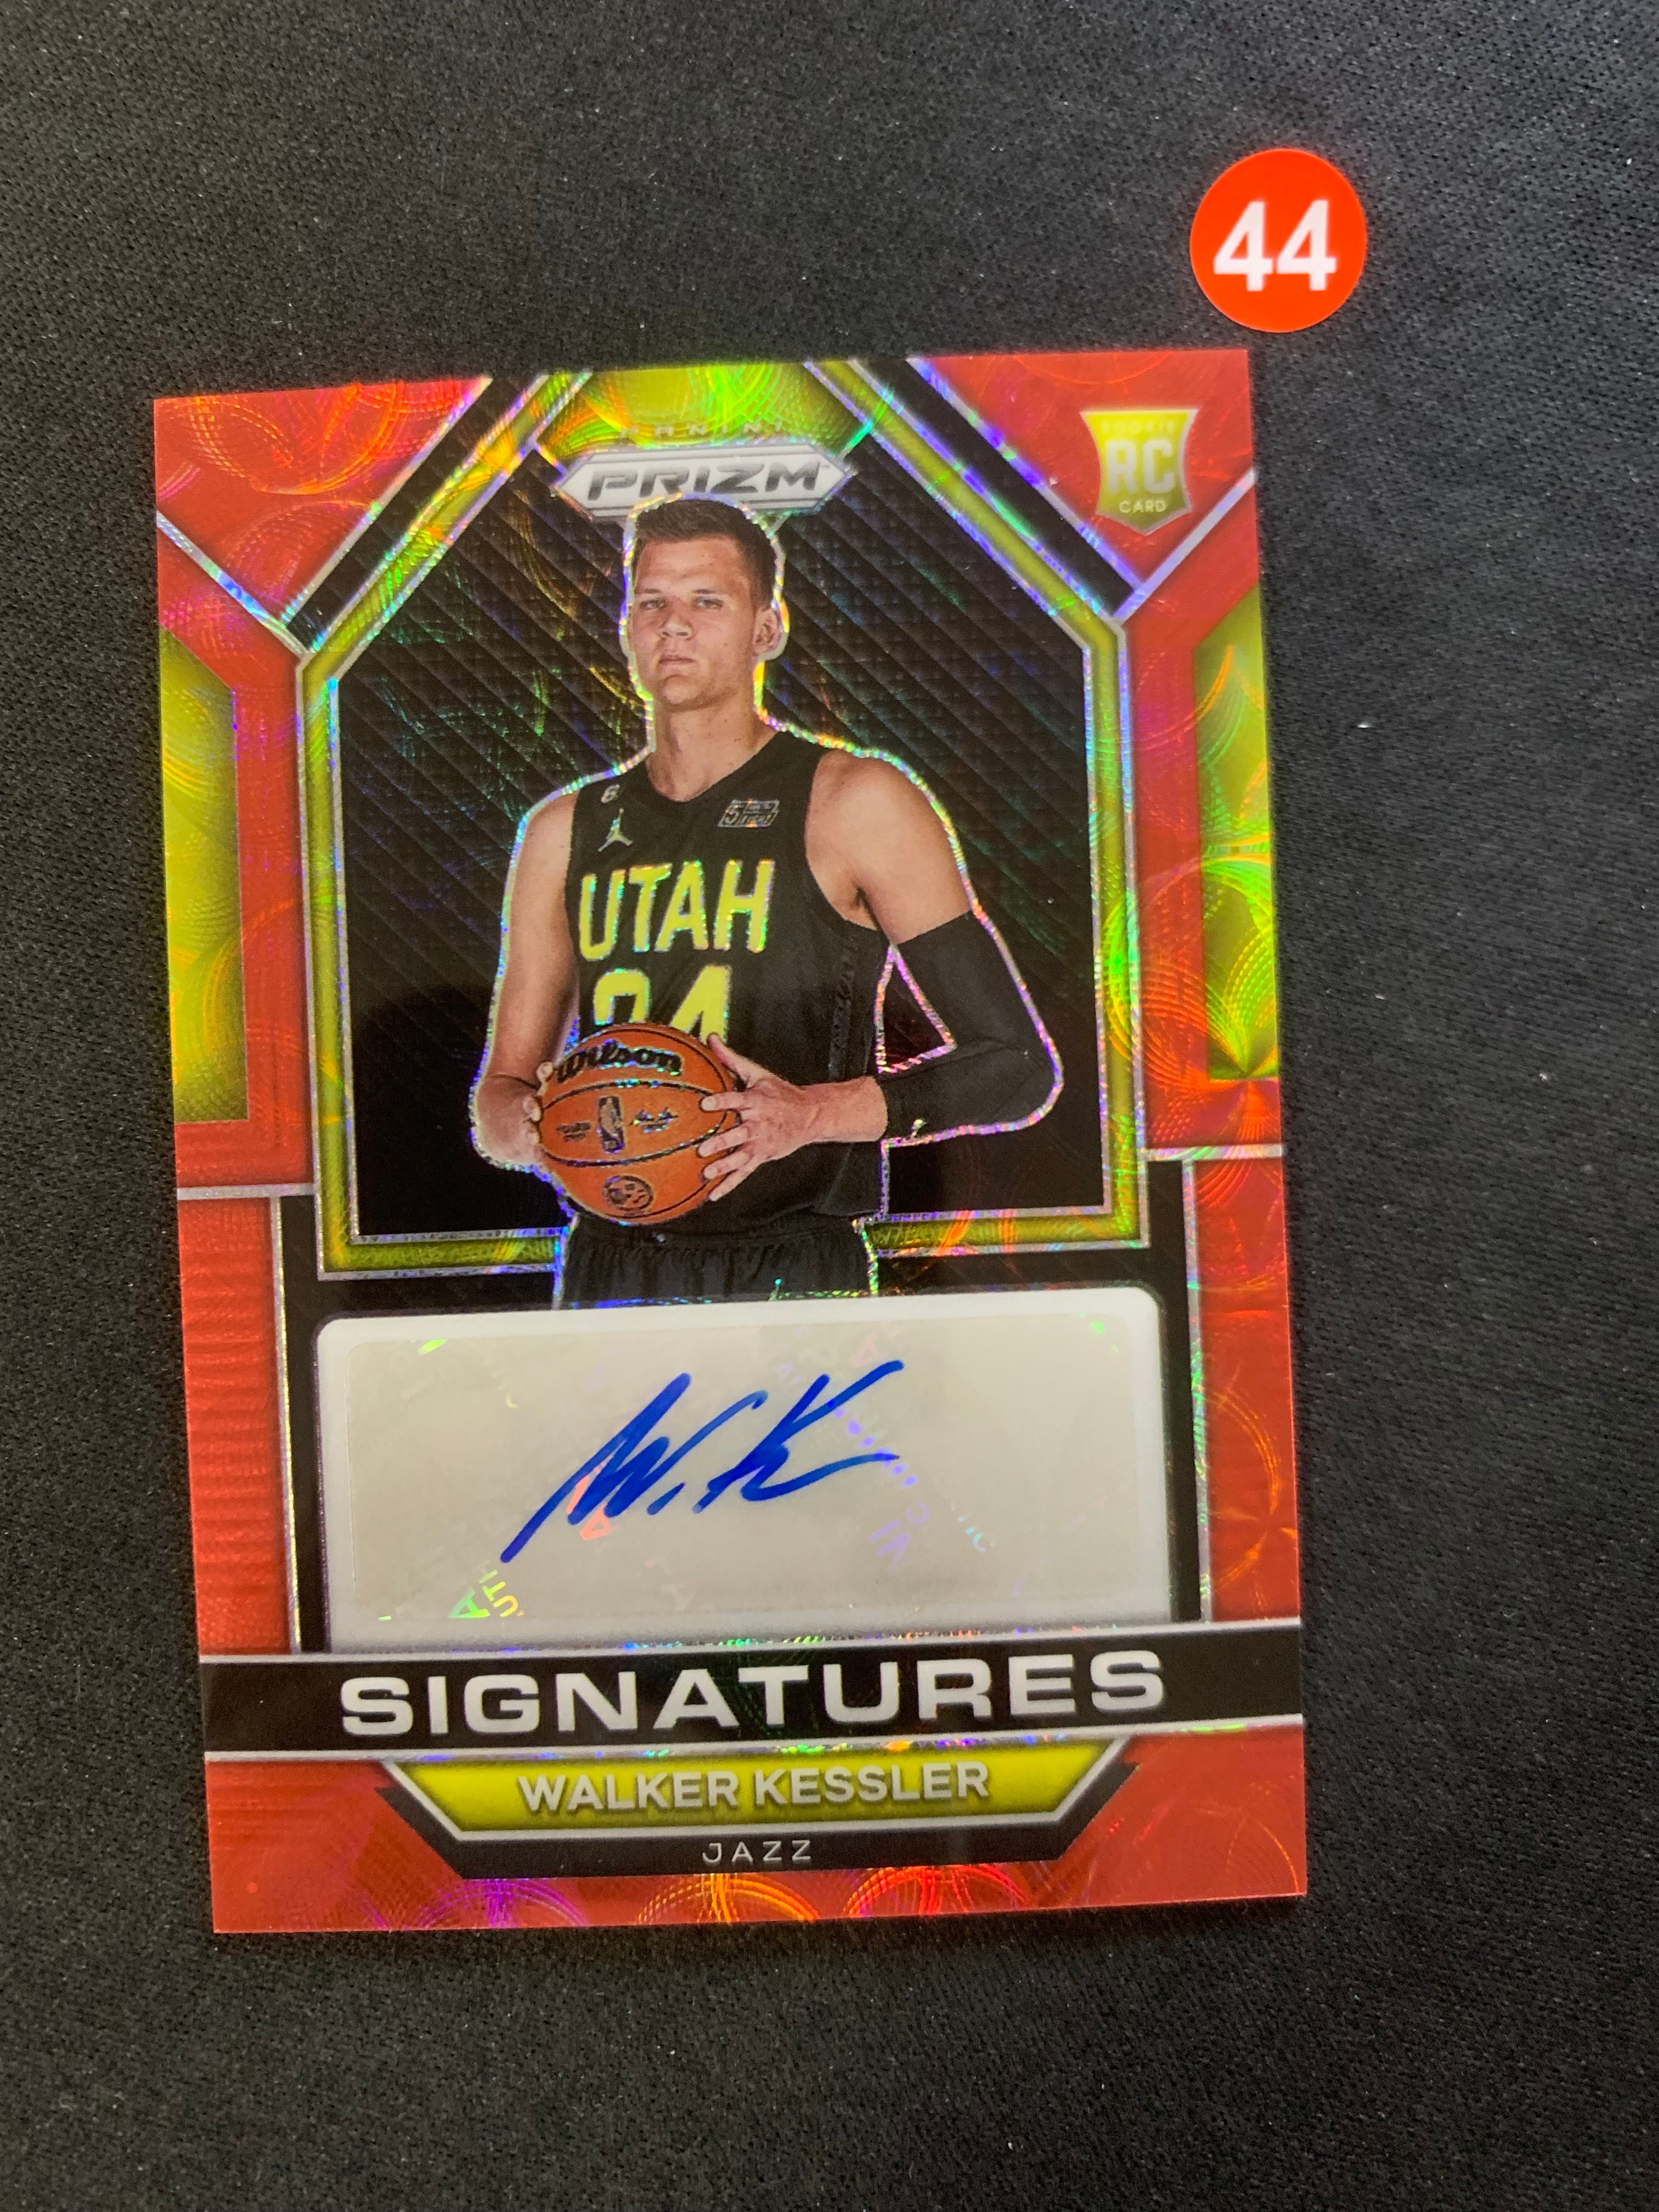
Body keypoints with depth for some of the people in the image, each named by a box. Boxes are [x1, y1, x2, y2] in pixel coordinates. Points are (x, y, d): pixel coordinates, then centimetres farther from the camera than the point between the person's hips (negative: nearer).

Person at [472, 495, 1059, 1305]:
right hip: (606, 1278, 4)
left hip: (793, 1277, -4)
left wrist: (815, 1114, -16)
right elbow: (496, 1104, 17)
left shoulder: (854, 804, -2)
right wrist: (526, 1124, -6)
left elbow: (1019, 1068, -4)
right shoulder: (564, 833, 11)